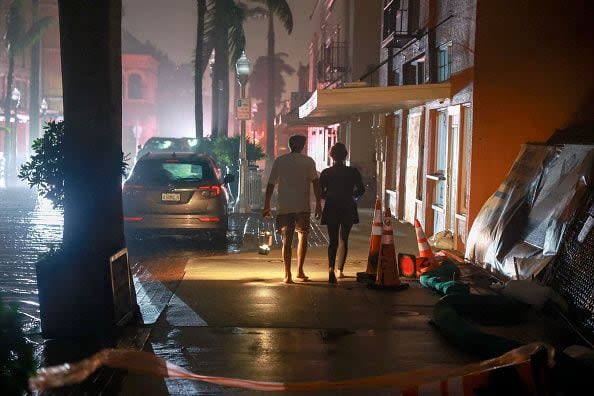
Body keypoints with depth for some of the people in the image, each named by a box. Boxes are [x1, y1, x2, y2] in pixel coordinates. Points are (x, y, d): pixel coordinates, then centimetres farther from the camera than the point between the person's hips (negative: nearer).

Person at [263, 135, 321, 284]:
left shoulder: (279, 161, 6)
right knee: (303, 237, 15)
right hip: (303, 207, -1)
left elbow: (270, 185, 4)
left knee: (287, 240, 5)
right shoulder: (308, 161, 2)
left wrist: (267, 207, 9)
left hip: (284, 207, 1)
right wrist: (318, 204, -4)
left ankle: (287, 275, 2)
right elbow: (315, 182, -6)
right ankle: (300, 271, 10)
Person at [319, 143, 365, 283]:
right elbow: (361, 190, 0)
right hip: (348, 210, 1)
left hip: (331, 209, 0)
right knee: (344, 240, 16)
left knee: (333, 240, 2)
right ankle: (340, 270, 22)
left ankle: (331, 268, -21)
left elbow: (320, 193, -4)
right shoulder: (353, 172, -3)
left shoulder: (326, 173, -4)